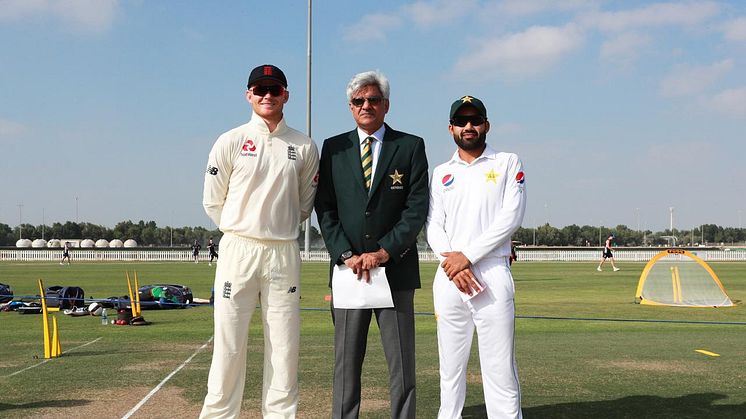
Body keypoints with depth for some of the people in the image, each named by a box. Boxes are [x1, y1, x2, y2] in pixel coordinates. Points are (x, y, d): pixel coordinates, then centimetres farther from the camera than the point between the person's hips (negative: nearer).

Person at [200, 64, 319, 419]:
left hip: (284, 254, 2)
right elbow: (213, 202, 7)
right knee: (228, 345, 0)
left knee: (284, 346, 4)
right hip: (238, 251, -2)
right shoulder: (231, 142, 2)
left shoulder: (304, 147, 7)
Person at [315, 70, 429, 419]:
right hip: (348, 267, 1)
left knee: (402, 362, 3)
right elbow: (325, 208, 4)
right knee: (346, 362, 5)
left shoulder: (411, 147, 6)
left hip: (396, 268, -1)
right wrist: (346, 255, -8)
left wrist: (383, 252, -11)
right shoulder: (333, 148, 10)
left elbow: (417, 207, -2)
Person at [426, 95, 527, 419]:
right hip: (448, 278, 3)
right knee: (450, 367, 8)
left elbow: (511, 216, -4)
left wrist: (468, 256, -10)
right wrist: (451, 262, -10)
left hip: (491, 273, -3)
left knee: (500, 366, -6)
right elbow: (433, 226, 9)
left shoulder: (508, 163, 7)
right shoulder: (441, 172, 16)